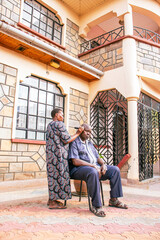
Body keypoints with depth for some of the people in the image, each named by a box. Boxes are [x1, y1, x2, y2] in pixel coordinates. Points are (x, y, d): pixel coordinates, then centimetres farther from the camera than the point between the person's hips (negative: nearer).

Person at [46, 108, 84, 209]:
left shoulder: (50, 125, 20)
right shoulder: (59, 124, -9)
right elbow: (67, 140, -12)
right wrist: (78, 133, -1)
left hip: (51, 154, 10)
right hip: (58, 154, -10)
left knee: (53, 175, 13)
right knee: (58, 175, -5)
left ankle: (51, 199, 21)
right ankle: (53, 203, 0)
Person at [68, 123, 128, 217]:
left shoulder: (90, 144, 24)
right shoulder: (74, 142, -2)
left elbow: (98, 157, 21)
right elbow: (75, 161, -14)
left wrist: (103, 164, -3)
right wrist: (92, 165, -20)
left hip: (96, 167, 8)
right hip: (79, 169, -8)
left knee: (115, 169, -5)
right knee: (93, 172, -40)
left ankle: (114, 200, 1)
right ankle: (96, 206, -30)